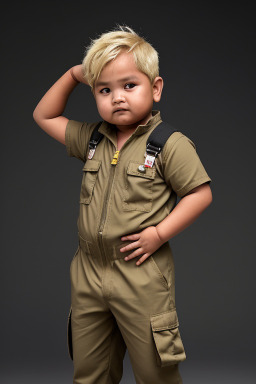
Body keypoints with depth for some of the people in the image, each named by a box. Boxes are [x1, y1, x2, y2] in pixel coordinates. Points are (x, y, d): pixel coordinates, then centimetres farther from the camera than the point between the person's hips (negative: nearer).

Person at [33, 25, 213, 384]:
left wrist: (159, 234, -17)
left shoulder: (170, 144, -10)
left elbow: (200, 194, -9)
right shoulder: (92, 138, 7)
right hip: (88, 272, 6)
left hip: (141, 276, -5)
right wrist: (72, 75, 8)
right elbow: (44, 116, 18)